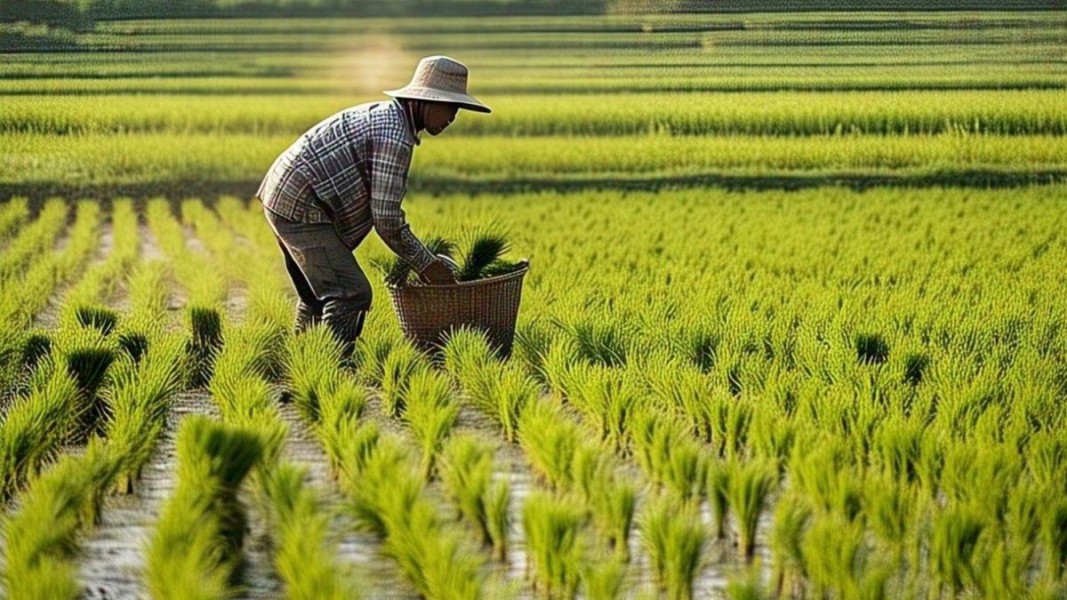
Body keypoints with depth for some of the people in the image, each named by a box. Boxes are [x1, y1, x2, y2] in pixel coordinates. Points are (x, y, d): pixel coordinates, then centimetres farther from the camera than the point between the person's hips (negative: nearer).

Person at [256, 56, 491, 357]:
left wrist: (420, 259, 18)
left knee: (316, 293, 21)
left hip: (282, 197, 11)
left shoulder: (383, 115, 15)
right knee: (350, 293, -11)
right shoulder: (395, 136, -18)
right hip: (302, 208, -11)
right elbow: (386, 218, -19)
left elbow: (384, 206, 21)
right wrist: (425, 263, -8)